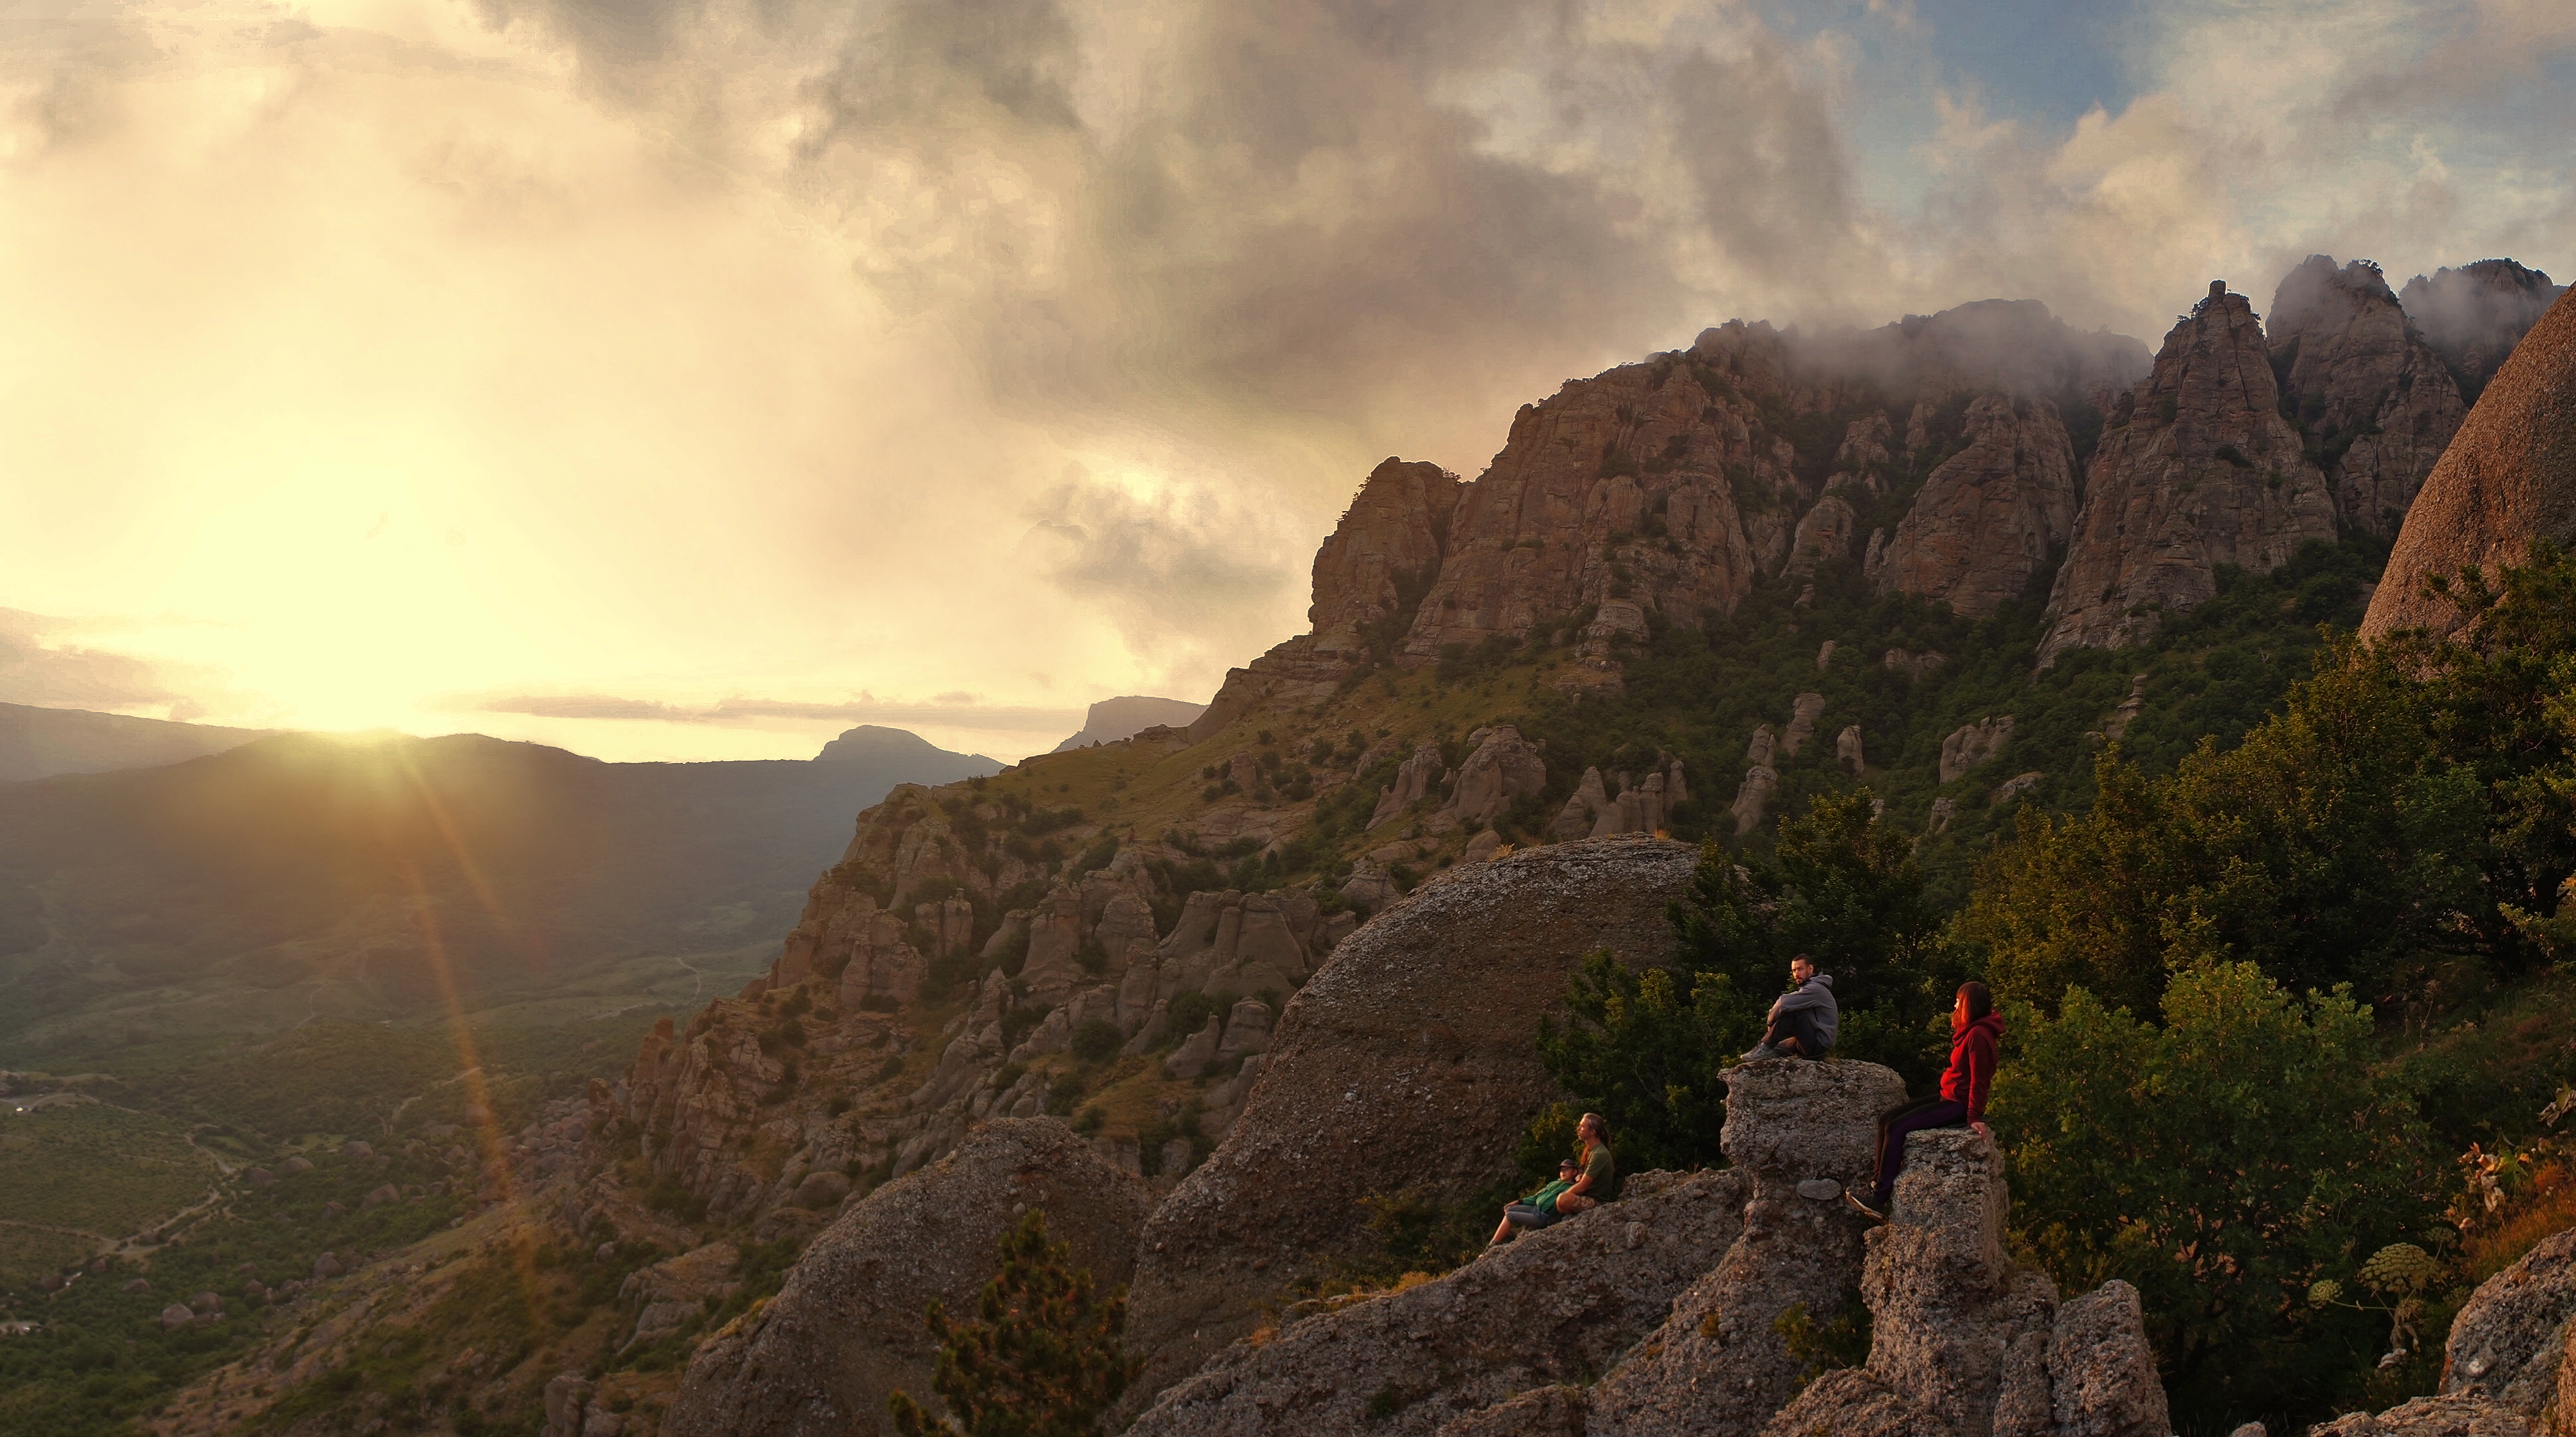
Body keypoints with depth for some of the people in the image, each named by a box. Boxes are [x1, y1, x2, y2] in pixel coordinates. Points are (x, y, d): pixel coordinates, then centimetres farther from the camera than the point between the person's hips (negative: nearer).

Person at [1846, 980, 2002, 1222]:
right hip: (1948, 1098, 11)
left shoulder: (1978, 1035, -16)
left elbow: (1979, 1080, -20)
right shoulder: (1970, 1031, 17)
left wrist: (1974, 1118, -20)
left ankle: (1880, 1201, -18)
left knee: (1897, 1128, -20)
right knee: (1886, 1119, 2)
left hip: (1958, 1105, -11)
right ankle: (1879, 1186, -3)